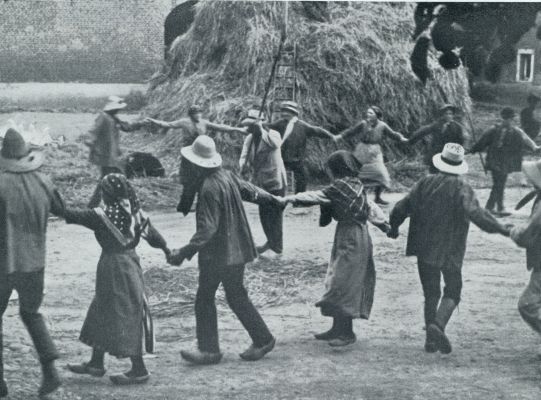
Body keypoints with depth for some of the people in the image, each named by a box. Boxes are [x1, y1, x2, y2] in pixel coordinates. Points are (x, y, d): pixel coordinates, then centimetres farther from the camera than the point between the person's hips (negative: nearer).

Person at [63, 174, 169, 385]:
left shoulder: (103, 216, -19)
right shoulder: (134, 212, 2)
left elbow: (75, 215, -14)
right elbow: (151, 232, 13)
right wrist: (166, 248, 28)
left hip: (114, 268, -8)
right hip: (130, 263, 8)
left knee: (123, 320, -1)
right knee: (102, 313, 18)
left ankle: (139, 369, 3)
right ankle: (96, 363, 28)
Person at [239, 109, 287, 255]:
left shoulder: (272, 134, -15)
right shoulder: (249, 139, 3)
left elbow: (276, 144, -38)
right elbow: (244, 156, -3)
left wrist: (261, 130, -37)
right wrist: (243, 164, -25)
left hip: (275, 181, -7)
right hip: (260, 183, 7)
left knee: (275, 214, -1)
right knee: (264, 213, 15)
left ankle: (277, 245, 10)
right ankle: (271, 242, 32)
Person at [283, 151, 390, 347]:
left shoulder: (341, 186, -13)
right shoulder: (356, 185, 12)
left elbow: (318, 196, -17)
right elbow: (369, 207, 20)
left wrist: (291, 198, -15)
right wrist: (384, 224, 26)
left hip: (350, 237, -9)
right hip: (359, 235, 9)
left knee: (343, 283, -8)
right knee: (337, 282, 12)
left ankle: (347, 332, -6)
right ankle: (338, 328, 17)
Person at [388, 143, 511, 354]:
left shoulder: (425, 183, 2)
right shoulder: (462, 188, -10)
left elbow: (403, 206, 3)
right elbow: (474, 212, -25)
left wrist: (394, 226, 20)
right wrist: (500, 229, -21)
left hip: (424, 249, 4)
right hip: (450, 251, -4)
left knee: (431, 293, 14)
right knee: (452, 292, 8)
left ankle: (431, 339, 12)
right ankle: (438, 325, -17)